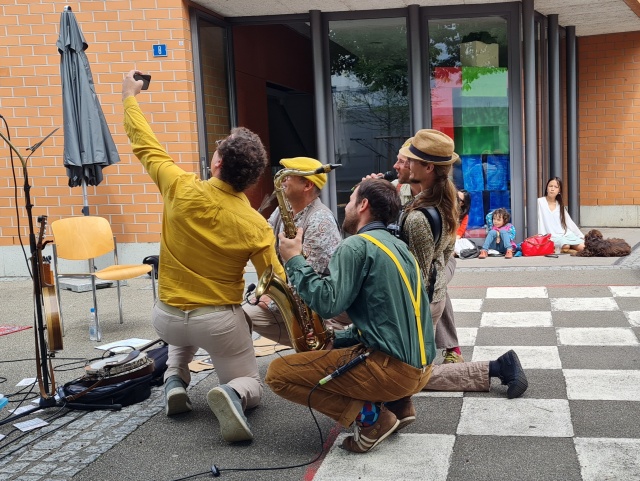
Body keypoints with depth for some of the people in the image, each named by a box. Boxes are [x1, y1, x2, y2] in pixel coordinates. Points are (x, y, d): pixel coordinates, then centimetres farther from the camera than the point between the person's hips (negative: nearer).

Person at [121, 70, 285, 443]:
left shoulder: (182, 190, -16)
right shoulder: (256, 226, -17)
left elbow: (146, 146, 0)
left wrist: (130, 98, 14)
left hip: (167, 318, 3)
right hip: (219, 322, -3)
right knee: (251, 387, 16)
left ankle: (175, 380, 14)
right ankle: (232, 393, -20)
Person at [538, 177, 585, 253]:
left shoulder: (560, 205, 15)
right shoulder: (540, 202, -2)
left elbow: (569, 222, 18)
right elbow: (539, 222, -7)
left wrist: (581, 236, 14)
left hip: (566, 234, 5)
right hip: (552, 236, -5)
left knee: (582, 247, -17)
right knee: (566, 246, -33)